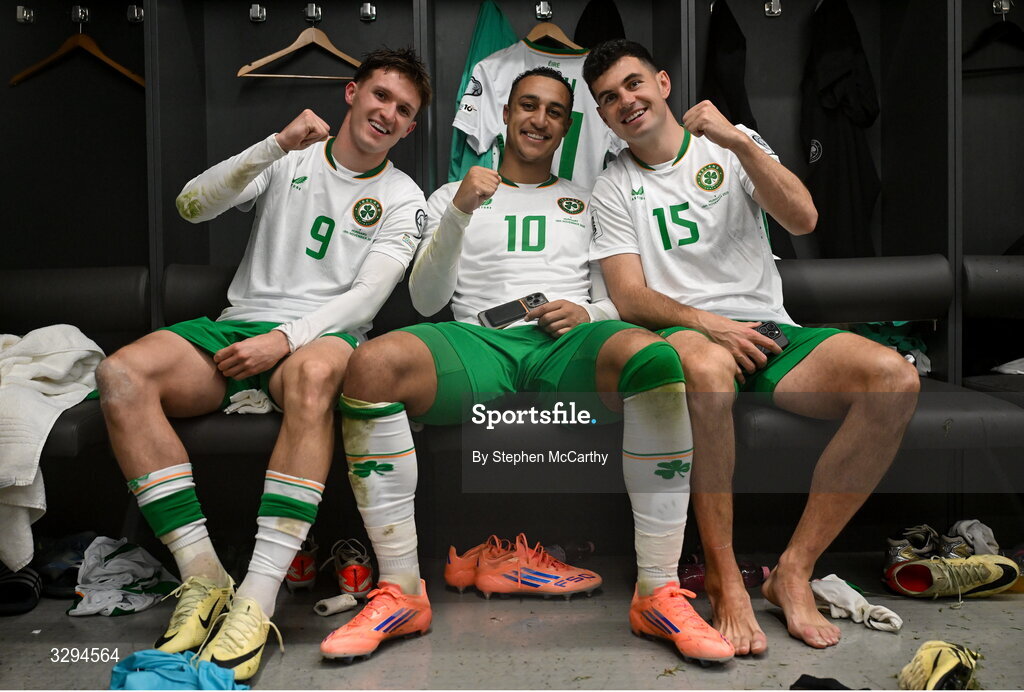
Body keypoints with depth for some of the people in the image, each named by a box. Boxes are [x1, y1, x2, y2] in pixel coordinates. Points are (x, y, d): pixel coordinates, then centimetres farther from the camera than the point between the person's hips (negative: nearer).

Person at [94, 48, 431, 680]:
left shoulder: (404, 199, 11)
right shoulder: (289, 160, 17)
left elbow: (368, 294, -4)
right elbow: (193, 206, 2)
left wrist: (285, 339, -19)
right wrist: (278, 145, -11)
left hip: (322, 334, -3)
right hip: (241, 323, 3)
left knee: (314, 374, -42)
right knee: (121, 375, -26)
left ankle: (256, 601, -40)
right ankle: (205, 580, -25)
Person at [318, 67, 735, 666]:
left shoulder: (587, 202, 29)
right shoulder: (452, 197, 25)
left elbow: (620, 302, 21)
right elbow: (427, 301, 11)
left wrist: (589, 313, -4)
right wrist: (459, 214, -4)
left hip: (567, 350, 1)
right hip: (480, 344, 0)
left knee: (654, 356, -36)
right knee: (372, 363, -33)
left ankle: (660, 594, -30)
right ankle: (401, 592, -24)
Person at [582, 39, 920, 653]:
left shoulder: (734, 147, 15)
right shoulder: (613, 190, 13)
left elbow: (802, 219, -2)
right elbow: (628, 297, 0)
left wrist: (738, 141, -13)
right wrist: (703, 321, -18)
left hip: (770, 330, 3)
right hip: (685, 333, -2)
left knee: (896, 379, -25)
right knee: (707, 369, -41)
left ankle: (794, 571, -19)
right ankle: (724, 579, -27)